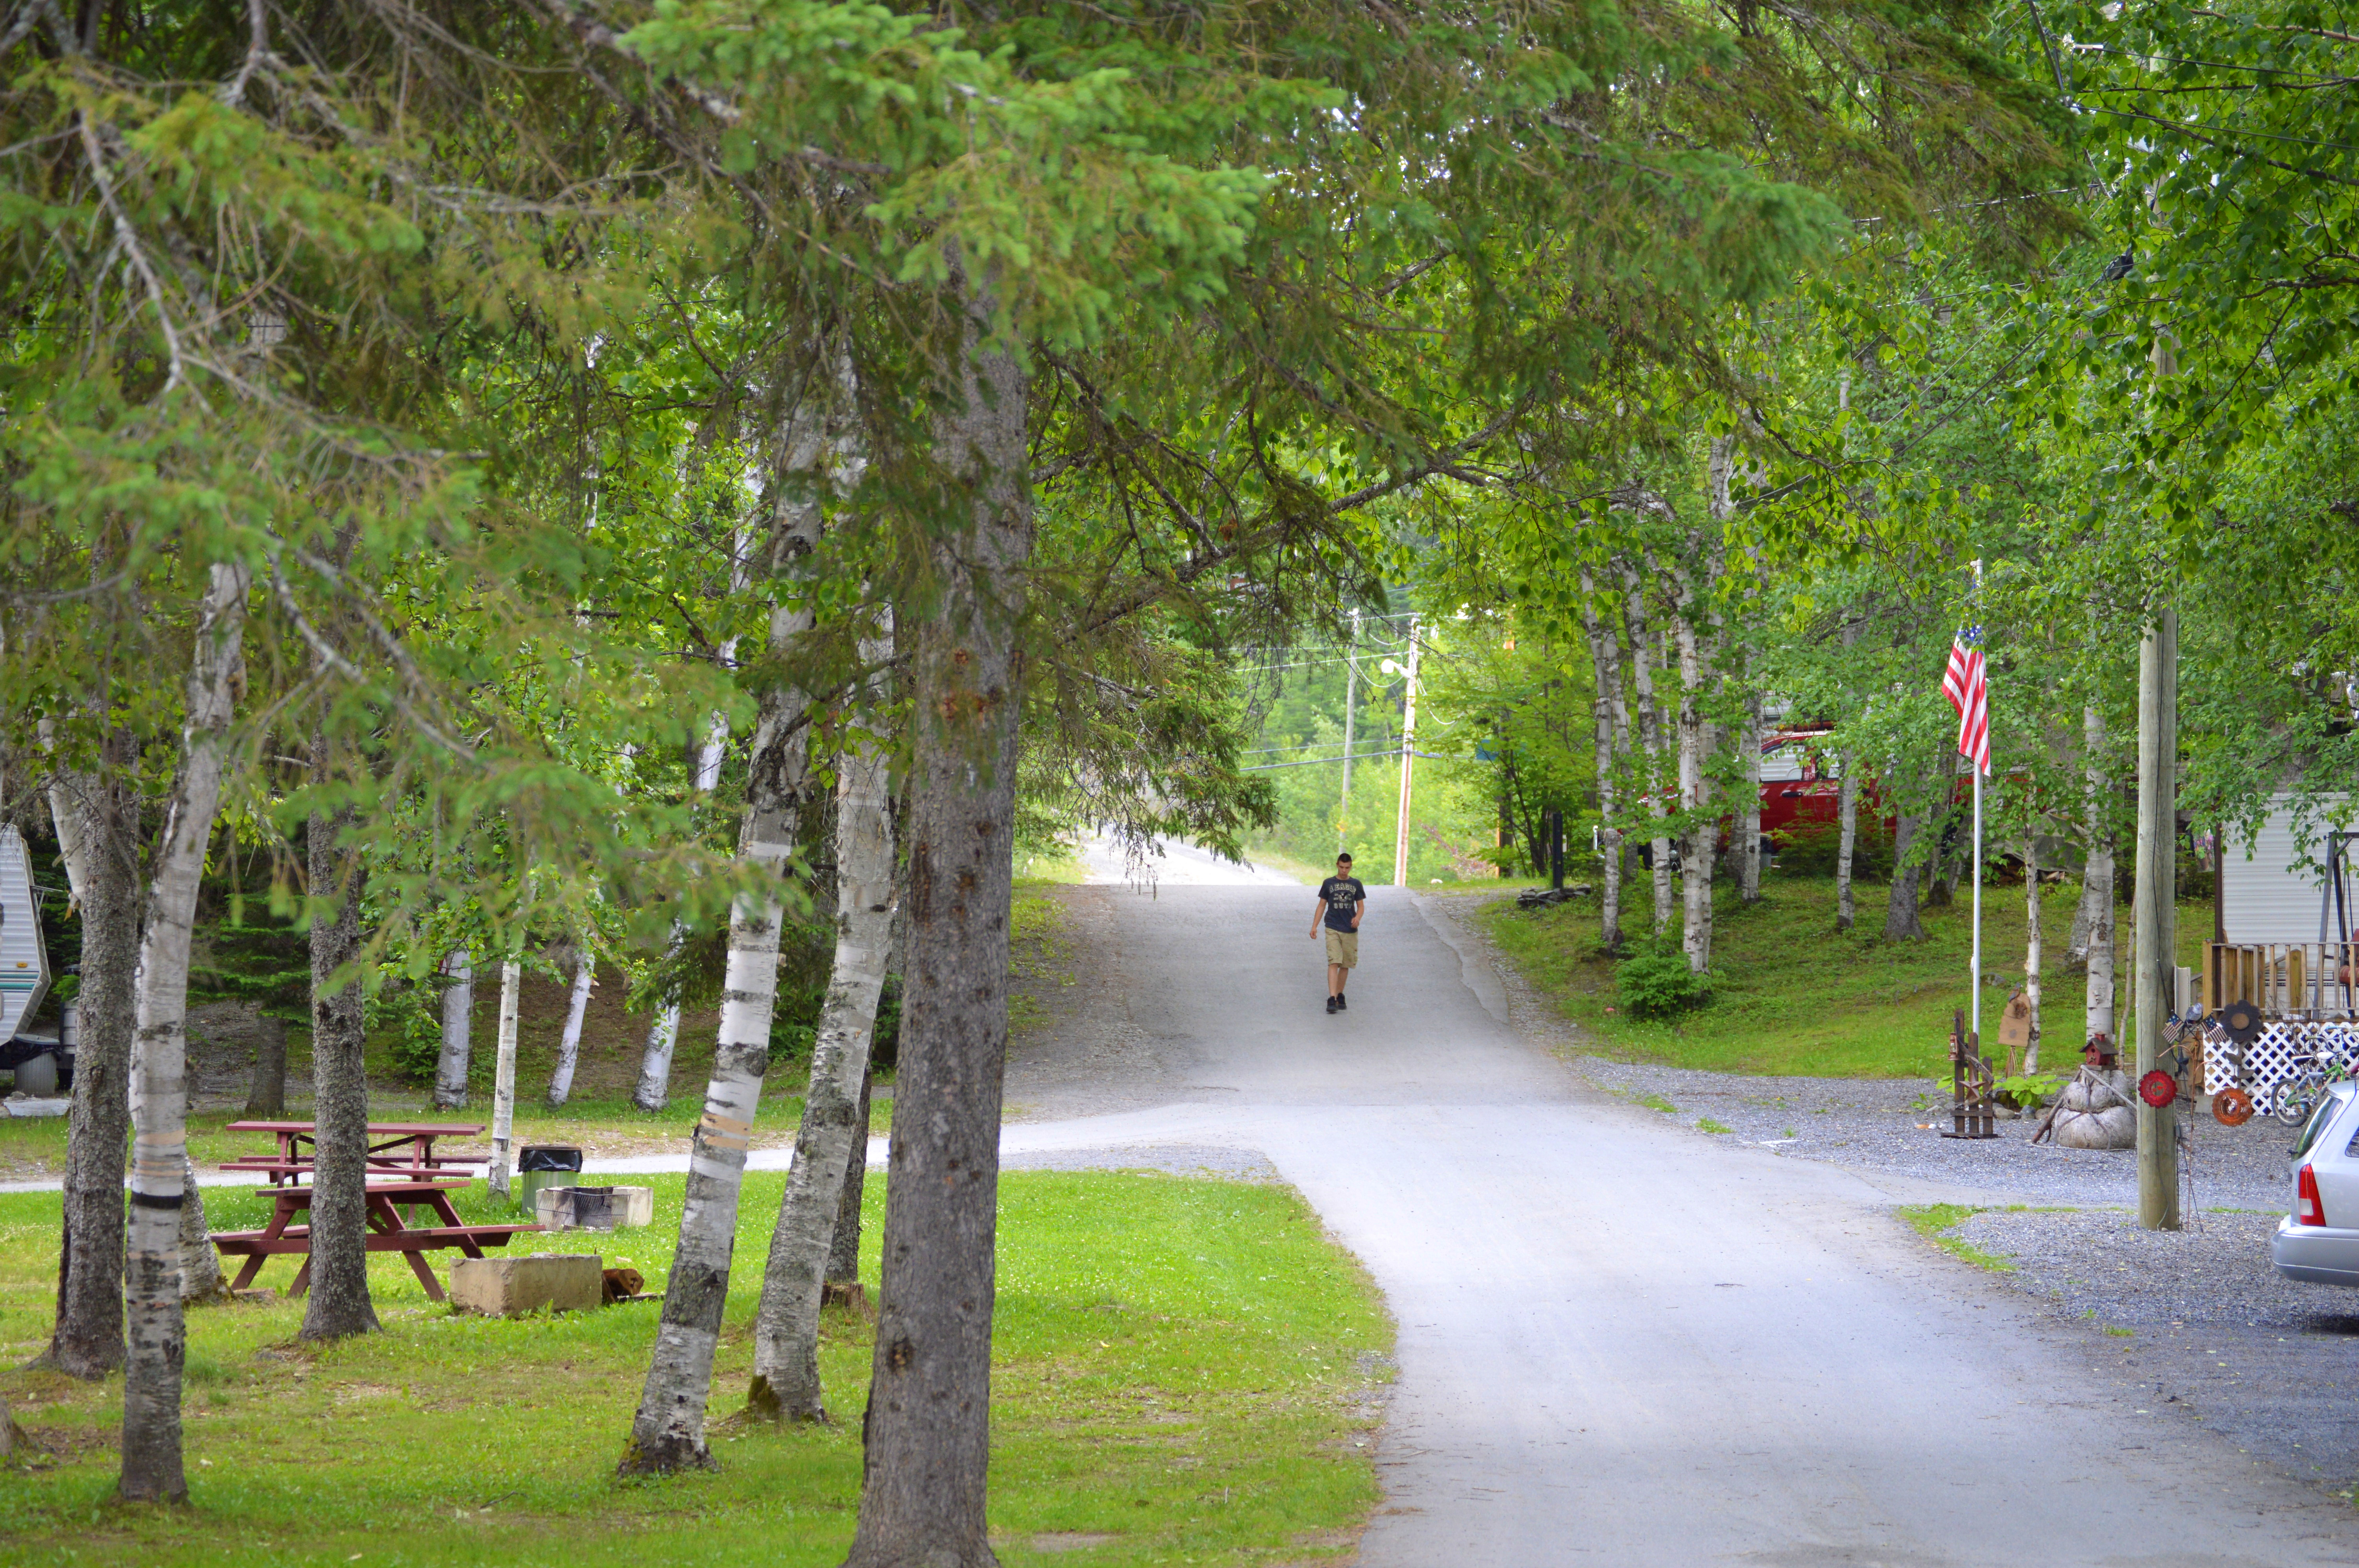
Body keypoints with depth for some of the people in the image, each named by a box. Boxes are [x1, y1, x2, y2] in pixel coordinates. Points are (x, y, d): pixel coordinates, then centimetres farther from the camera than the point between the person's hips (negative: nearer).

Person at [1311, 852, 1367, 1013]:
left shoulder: (1356, 885, 7)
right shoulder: (1329, 884, 5)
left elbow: (1361, 905, 11)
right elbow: (1322, 905, 9)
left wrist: (1358, 918, -11)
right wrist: (1314, 926, 4)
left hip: (1350, 931, 2)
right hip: (1333, 930, -2)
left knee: (1346, 965, 8)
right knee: (1334, 963, -14)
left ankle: (1340, 995, 24)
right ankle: (1332, 999, -22)